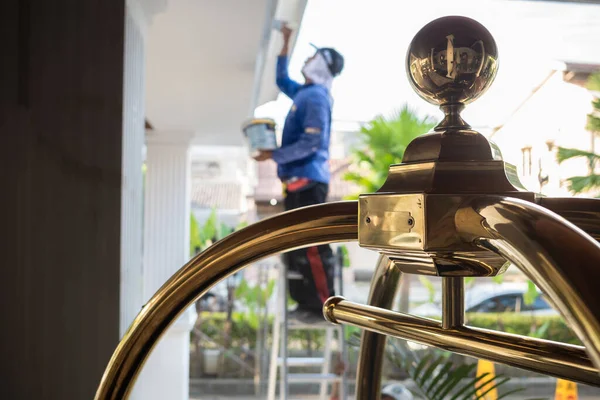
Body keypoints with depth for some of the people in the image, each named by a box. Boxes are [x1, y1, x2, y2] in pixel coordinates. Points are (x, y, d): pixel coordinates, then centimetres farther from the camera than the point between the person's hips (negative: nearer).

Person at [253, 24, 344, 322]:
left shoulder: (316, 97, -12)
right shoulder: (305, 92, 17)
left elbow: (311, 142, -21)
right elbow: (282, 80, 36)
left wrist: (274, 155, -16)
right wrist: (285, 44, 30)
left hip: (308, 180, -10)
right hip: (298, 180, 10)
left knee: (312, 245, -10)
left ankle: (324, 306, -6)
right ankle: (306, 302, 17)